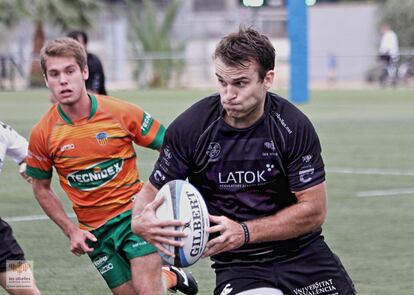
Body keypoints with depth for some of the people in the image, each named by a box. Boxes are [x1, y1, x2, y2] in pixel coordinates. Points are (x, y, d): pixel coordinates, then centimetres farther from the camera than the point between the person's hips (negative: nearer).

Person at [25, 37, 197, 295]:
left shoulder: (121, 112, -12)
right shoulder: (43, 133, -7)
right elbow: (41, 188, 8)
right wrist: (71, 231, 0)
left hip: (135, 211, -3)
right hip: (94, 230, 3)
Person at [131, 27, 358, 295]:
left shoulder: (294, 127, -11)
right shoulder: (189, 129, -10)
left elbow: (314, 210, -10)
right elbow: (154, 190, 0)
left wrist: (245, 232, -20)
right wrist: (140, 221, -23)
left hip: (302, 253, 1)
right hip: (237, 266, -1)